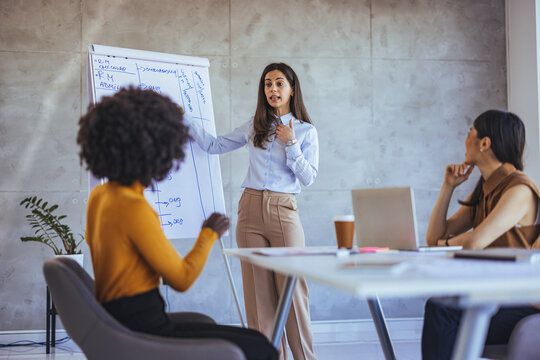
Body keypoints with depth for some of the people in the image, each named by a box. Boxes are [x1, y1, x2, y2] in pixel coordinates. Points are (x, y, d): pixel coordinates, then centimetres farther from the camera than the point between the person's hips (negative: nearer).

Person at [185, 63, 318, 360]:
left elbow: (308, 177, 1)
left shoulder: (306, 131, 6)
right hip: (251, 208, 3)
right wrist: (185, 120, 12)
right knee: (258, 290, 3)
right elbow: (214, 145, 18)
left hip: (283, 210, -3)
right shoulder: (254, 126, 14)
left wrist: (290, 144, -8)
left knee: (292, 288, -6)